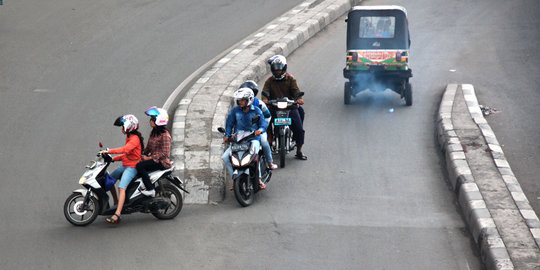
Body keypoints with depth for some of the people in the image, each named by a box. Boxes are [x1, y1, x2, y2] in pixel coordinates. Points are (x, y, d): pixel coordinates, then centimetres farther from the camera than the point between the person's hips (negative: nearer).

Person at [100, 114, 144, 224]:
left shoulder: (135, 139, -16)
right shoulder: (129, 137, 16)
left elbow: (125, 149, -32)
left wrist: (109, 151, -35)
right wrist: (113, 159, 12)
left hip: (132, 167, -11)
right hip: (125, 165, 11)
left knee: (121, 187, -26)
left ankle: (117, 215, -36)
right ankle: (116, 203, 30)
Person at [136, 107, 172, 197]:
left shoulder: (165, 134, -16)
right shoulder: (153, 132, 12)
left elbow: (165, 153, -20)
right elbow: (148, 147, 19)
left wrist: (149, 158, -19)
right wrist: (143, 154, 1)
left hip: (162, 162, -9)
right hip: (153, 158, 9)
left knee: (140, 166, -25)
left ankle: (150, 190, -22)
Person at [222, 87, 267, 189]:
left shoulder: (256, 110, 3)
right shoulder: (234, 111, 6)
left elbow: (263, 123, -2)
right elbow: (229, 124, 6)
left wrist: (260, 129, -25)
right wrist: (227, 136, -10)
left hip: (253, 138, -3)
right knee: (225, 157, -14)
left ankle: (259, 179, -23)